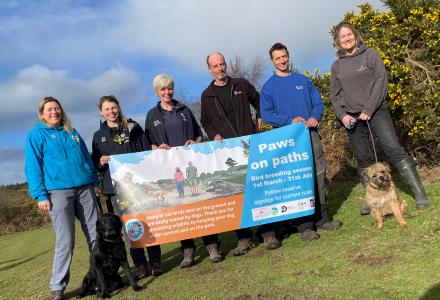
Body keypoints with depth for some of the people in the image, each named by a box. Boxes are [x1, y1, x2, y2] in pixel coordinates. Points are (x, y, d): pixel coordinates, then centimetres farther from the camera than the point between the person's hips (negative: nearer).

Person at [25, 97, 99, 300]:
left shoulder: (72, 132, 18)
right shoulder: (36, 135, 5)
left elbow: (86, 158, 22)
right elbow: (32, 167, -1)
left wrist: (95, 183, 16)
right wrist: (40, 195, -9)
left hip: (85, 188, 5)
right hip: (58, 191, -4)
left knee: (96, 235, 4)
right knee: (65, 241, -8)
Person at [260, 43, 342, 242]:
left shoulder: (302, 80, 13)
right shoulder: (269, 87, 2)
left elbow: (318, 102, 12)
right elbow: (266, 115, -6)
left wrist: (315, 117, -10)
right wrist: (290, 120, -17)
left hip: (311, 134, 4)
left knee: (318, 176, 6)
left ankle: (322, 219, 19)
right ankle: (304, 226, 3)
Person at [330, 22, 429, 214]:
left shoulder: (370, 54, 3)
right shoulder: (336, 65, 11)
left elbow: (381, 81, -5)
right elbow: (334, 94, 11)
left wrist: (368, 110, -14)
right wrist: (342, 114, -6)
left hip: (376, 111, -3)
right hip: (351, 118, 3)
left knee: (394, 150, -13)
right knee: (363, 160, 5)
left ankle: (420, 194, -8)